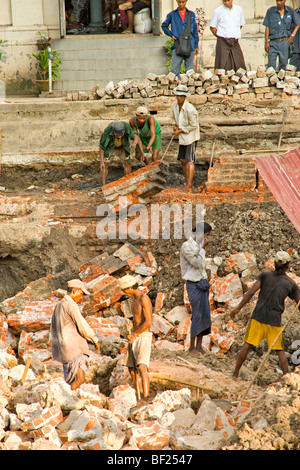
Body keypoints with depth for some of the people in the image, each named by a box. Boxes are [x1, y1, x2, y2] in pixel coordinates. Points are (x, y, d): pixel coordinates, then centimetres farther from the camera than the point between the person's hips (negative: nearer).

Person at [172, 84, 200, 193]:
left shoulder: (189, 109, -25)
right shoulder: (174, 105, -1)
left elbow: (193, 125, -18)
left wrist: (180, 131, -16)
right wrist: (175, 126, -2)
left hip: (191, 137, -8)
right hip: (182, 137, 8)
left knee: (189, 161, -9)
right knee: (182, 160, 12)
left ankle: (189, 186, -9)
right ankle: (188, 182, 24)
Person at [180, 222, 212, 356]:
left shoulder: (198, 245, 13)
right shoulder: (187, 246, -13)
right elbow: (196, 263, -20)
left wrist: (207, 271, 8)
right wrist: (202, 247, -16)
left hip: (202, 283, 8)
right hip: (193, 284, -8)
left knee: (205, 314, 7)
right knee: (197, 314, -8)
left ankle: (199, 345, 15)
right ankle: (192, 346, 0)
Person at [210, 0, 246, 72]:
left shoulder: (238, 9, 10)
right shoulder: (217, 11, 1)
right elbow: (212, 27, 6)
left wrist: (235, 34, 12)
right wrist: (220, 36, 1)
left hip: (235, 41, 3)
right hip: (223, 42, -3)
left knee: (239, 64, -3)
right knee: (223, 66, -8)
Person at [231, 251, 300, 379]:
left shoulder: (265, 276, 1)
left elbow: (251, 292, -7)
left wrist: (238, 308, -2)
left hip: (258, 316, 0)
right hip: (275, 320, 0)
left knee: (247, 344, 7)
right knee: (280, 350, 7)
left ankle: (235, 373, 10)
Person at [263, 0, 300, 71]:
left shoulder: (290, 11, 6)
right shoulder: (270, 11, 5)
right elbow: (267, 27, 5)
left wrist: (292, 35, 0)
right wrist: (266, 42, -2)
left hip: (285, 42, 0)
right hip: (273, 42, 0)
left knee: (284, 64, -1)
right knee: (271, 64, -9)